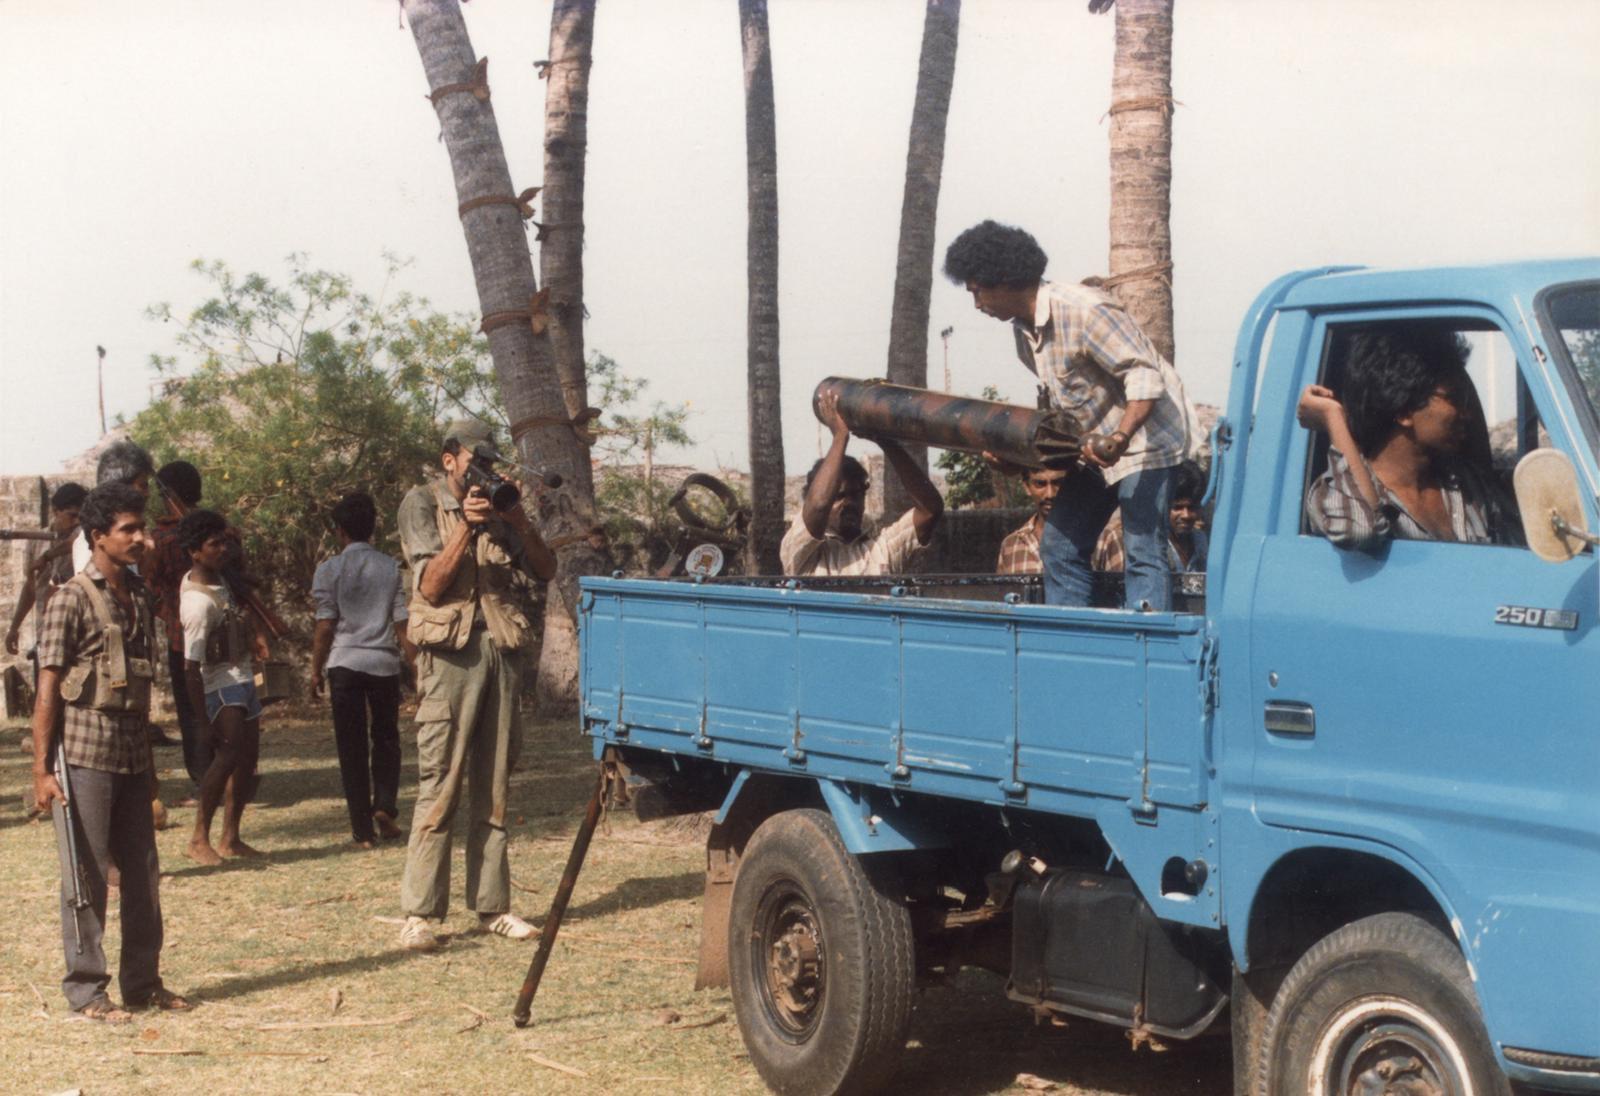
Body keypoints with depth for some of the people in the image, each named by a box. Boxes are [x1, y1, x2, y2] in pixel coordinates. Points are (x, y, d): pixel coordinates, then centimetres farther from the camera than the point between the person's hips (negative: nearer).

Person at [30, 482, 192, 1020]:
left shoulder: (139, 597, 12)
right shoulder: (72, 599, -8)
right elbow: (47, 689, -10)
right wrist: (41, 769, -14)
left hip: (133, 758, 7)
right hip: (85, 757, -7)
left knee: (143, 872, 10)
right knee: (88, 875, 0)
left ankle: (143, 982, 21)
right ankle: (86, 990, 9)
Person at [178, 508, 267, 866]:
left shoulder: (217, 579, 5)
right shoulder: (198, 603, -23)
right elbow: (191, 667, -24)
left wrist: (251, 632, 24)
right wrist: (205, 719, -24)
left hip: (242, 678, 10)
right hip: (221, 685, -10)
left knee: (248, 756, 10)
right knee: (229, 753, -23)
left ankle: (230, 839, 16)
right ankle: (199, 840, -17)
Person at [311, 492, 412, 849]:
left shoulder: (330, 569, -3)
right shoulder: (391, 568, 3)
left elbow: (326, 625, -5)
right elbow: (402, 622, 1)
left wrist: (316, 670, 3)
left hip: (345, 663, -1)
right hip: (384, 662, 2)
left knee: (352, 747, 4)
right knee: (387, 739, 17)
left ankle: (363, 829, 4)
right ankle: (384, 807, 1)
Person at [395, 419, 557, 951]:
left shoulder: (498, 506, 16)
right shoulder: (423, 503, 3)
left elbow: (546, 570, 8)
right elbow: (432, 586, -7)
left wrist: (518, 522, -6)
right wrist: (466, 527, -15)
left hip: (502, 649, 5)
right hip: (452, 651, -5)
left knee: (494, 787, 7)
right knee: (439, 785, -9)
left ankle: (491, 906, 12)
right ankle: (419, 913, -7)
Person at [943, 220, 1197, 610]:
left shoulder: (1085, 311, -24)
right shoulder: (1024, 330, 5)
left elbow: (1145, 375, -28)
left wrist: (1119, 438, -41)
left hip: (1145, 435, -10)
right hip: (1096, 445, 10)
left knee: (1143, 551, -16)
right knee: (1060, 544, 8)